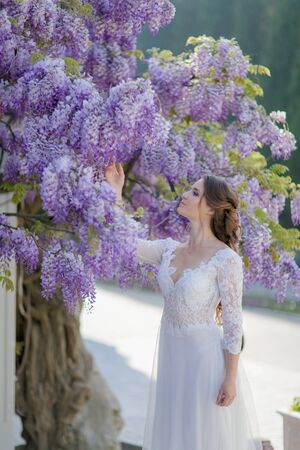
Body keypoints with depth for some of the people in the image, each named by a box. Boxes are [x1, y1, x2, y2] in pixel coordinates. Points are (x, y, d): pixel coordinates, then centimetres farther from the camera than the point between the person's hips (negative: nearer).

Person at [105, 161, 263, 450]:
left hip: (205, 355, -6)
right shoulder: (170, 250, 5)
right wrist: (116, 192, 1)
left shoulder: (226, 259, -14)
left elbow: (233, 322, -13)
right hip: (171, 354, 6)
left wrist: (230, 379, -15)